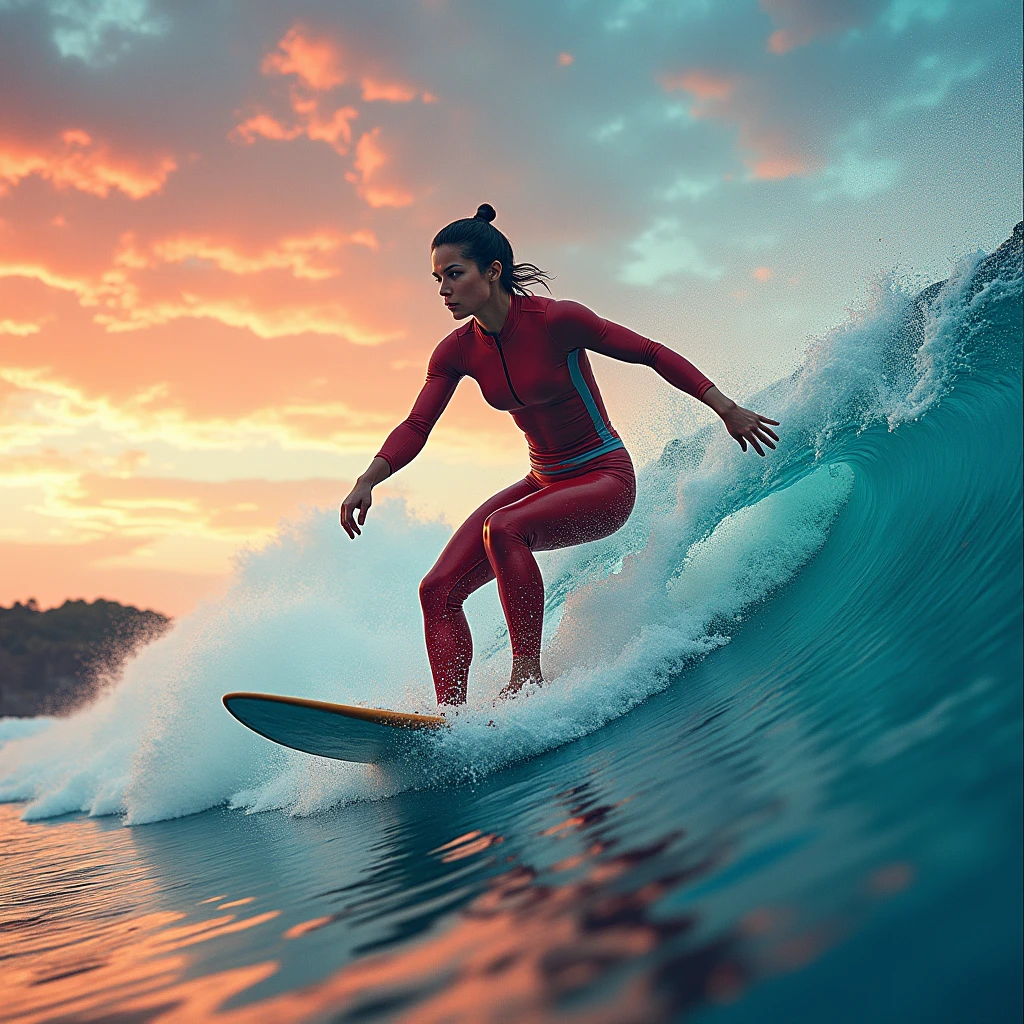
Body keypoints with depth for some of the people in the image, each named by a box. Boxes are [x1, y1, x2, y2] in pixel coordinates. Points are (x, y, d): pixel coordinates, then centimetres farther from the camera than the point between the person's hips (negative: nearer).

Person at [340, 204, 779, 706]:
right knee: (438, 590, -7)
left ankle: (528, 675, -24)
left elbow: (652, 353, -12)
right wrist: (368, 480, -24)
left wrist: (728, 410, -12)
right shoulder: (456, 352, -3)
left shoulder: (556, 320, -19)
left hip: (606, 481, -7)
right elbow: (416, 427, -6)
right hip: (544, 483, 7)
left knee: (502, 529, -34)